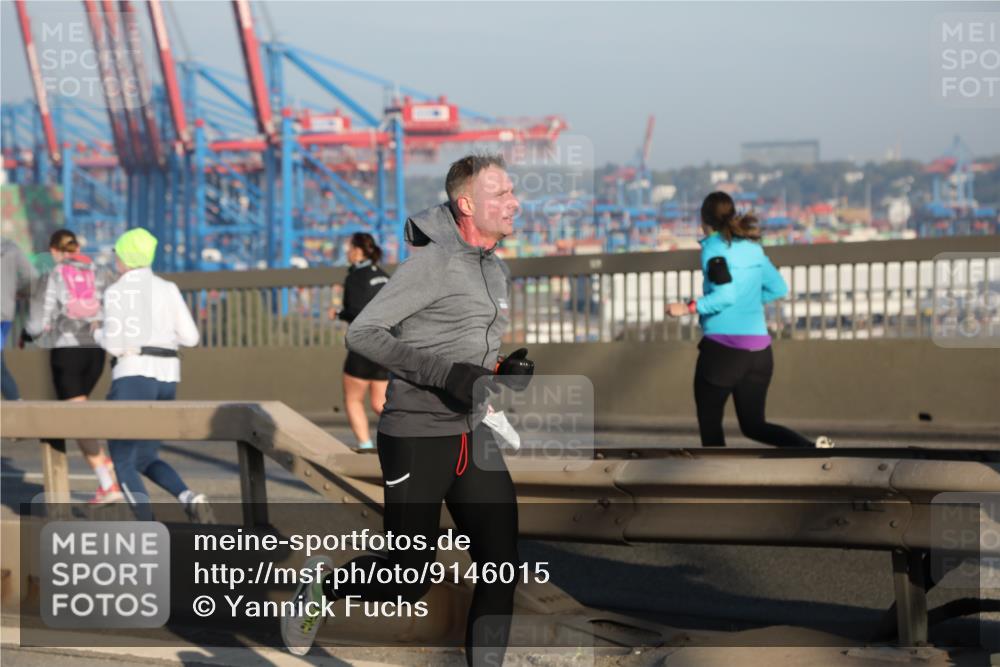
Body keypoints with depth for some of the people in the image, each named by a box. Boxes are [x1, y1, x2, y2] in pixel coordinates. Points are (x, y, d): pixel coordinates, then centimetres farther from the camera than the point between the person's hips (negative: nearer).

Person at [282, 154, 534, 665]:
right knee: (409, 580, -1)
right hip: (417, 437, -7)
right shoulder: (434, 261, -12)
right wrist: (447, 373, -24)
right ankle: (324, 586, 27)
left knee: (501, 565, -2)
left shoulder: (496, 270, 13)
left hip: (473, 435, 7)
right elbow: (361, 334, -16)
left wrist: (506, 369, 2)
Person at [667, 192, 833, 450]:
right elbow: (779, 288, 20)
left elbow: (726, 295, -20)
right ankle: (811, 448, -10)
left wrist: (688, 308, -14)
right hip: (759, 349, 7)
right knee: (753, 424, 14)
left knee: (710, 423, 9)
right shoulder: (753, 247, 13)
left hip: (723, 347, -7)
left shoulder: (714, 248, -8)